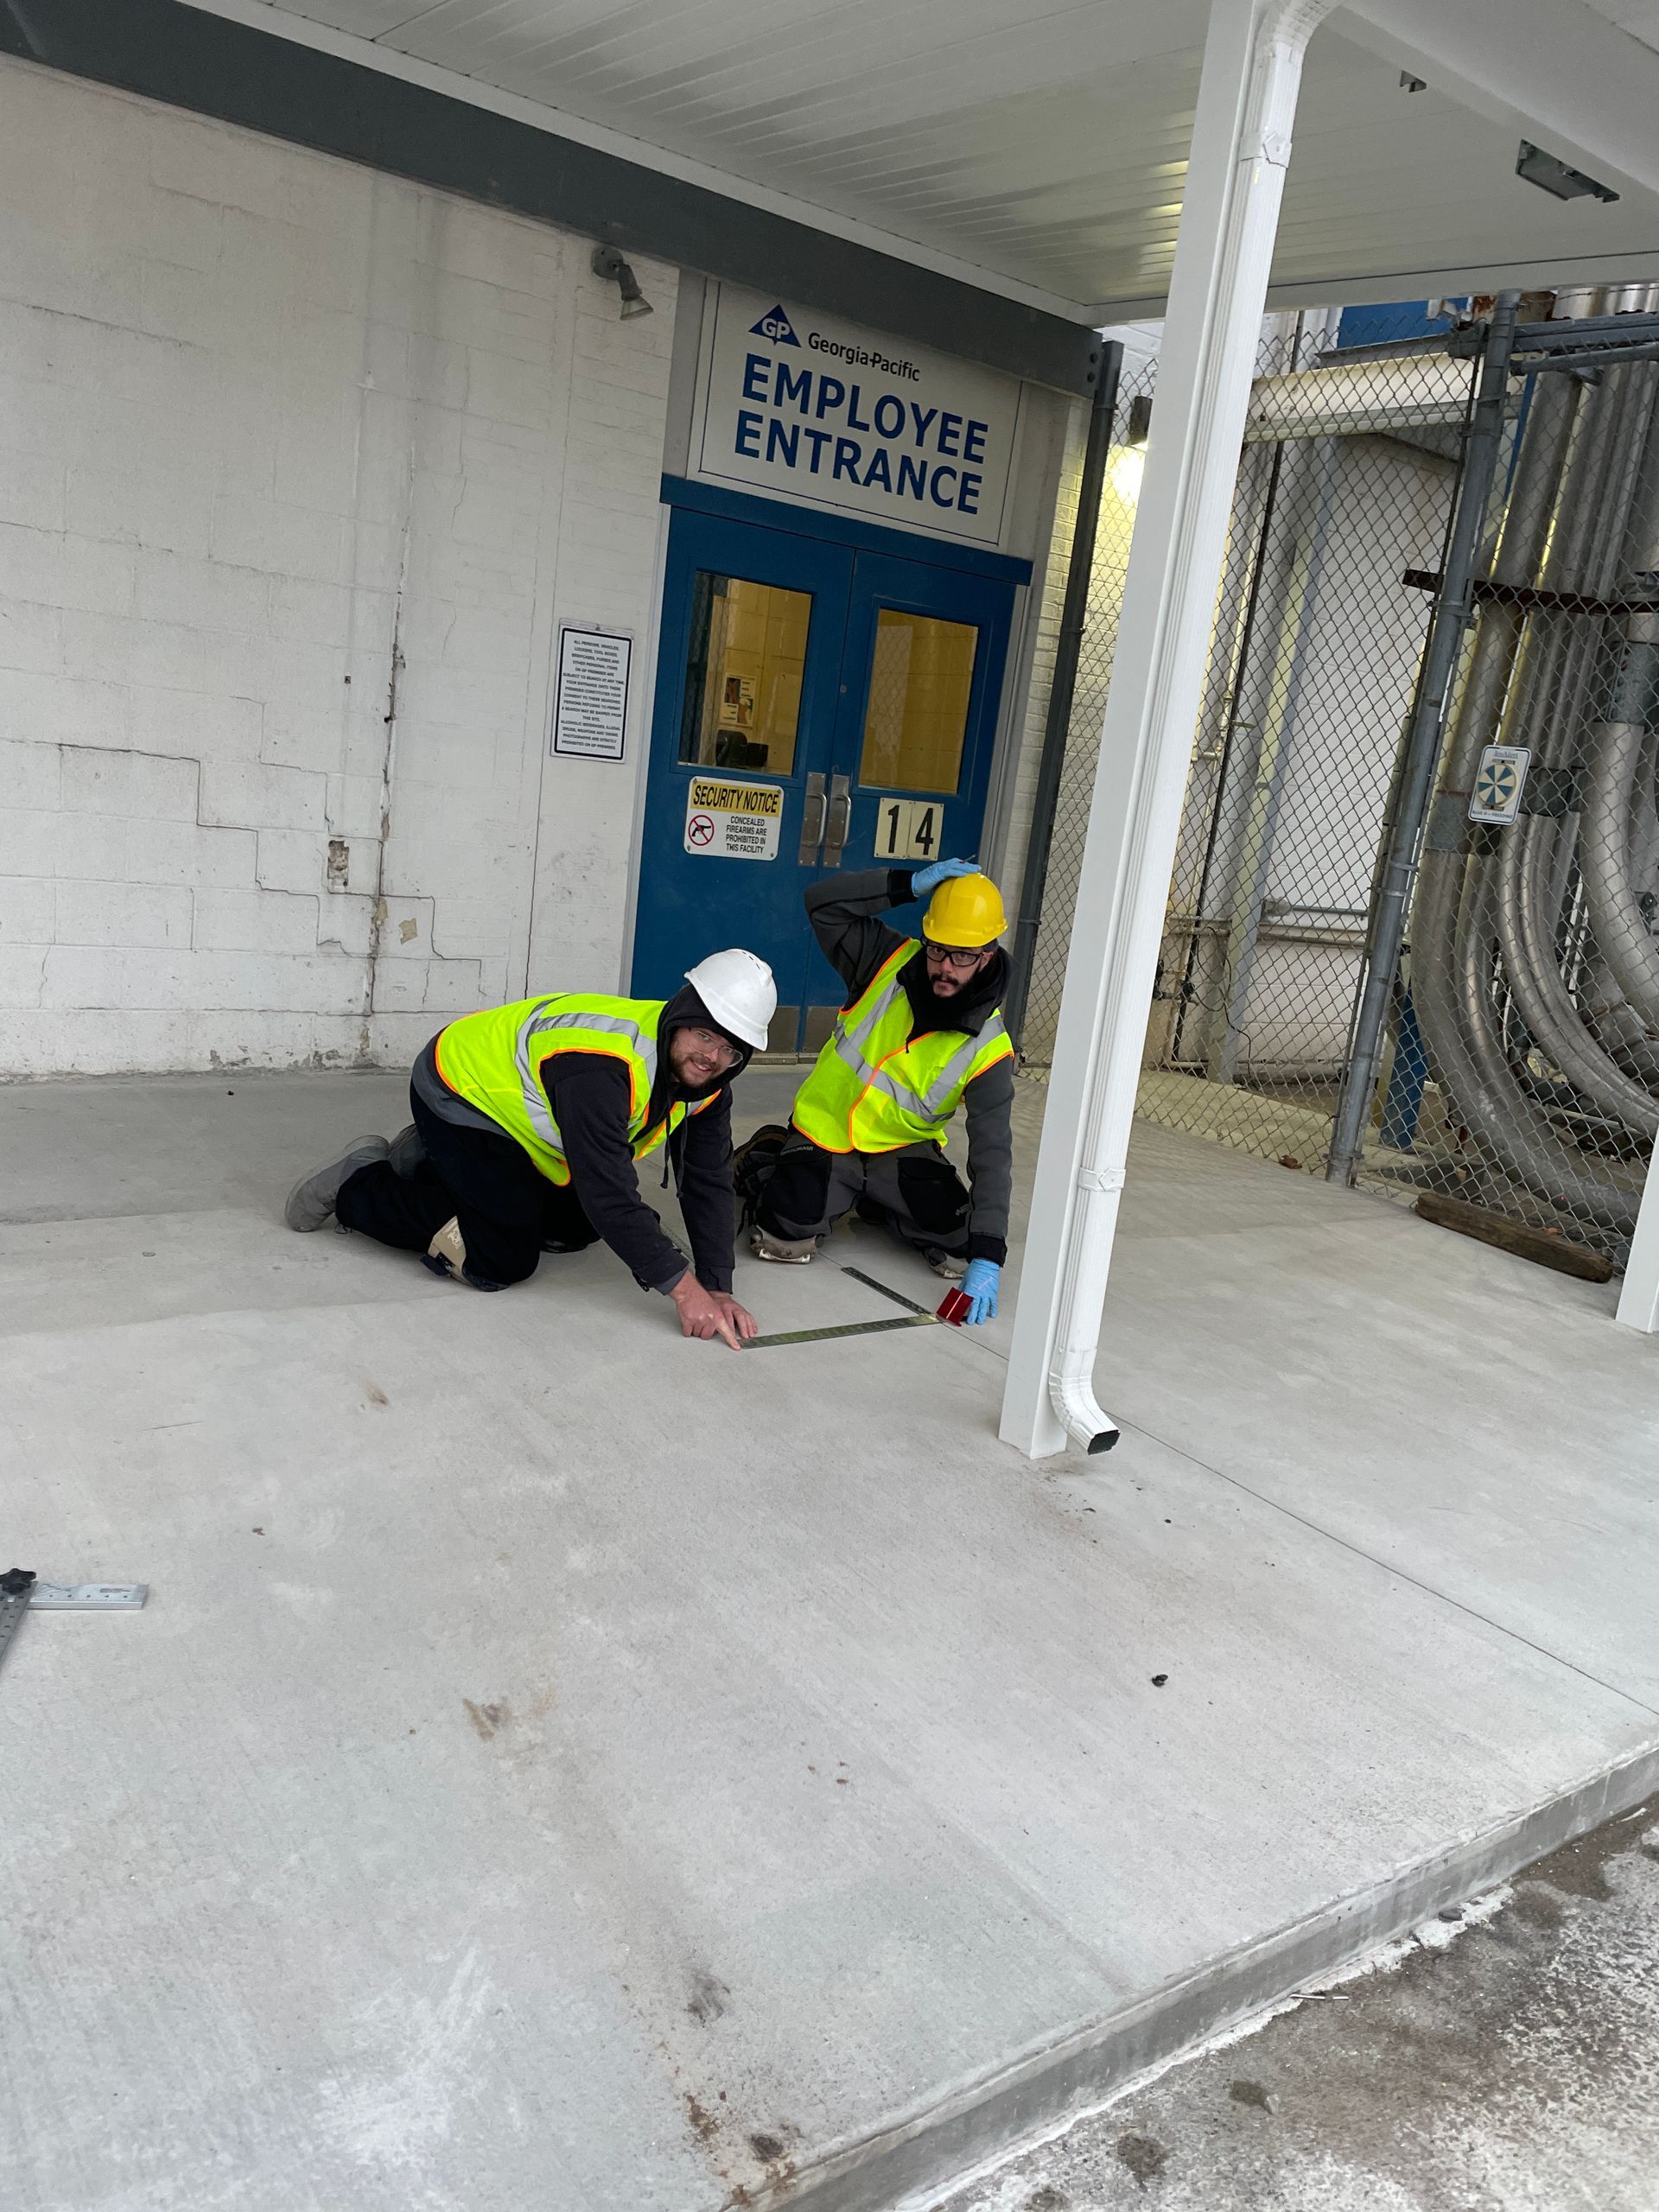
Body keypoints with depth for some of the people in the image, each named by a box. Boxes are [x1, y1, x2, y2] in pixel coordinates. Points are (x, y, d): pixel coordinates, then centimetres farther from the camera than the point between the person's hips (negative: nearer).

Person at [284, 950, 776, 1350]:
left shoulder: (707, 1077, -12)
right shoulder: (601, 1065, -39)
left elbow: (708, 1182, -11)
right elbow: (609, 1191, -39)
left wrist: (716, 1288, -20)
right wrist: (683, 1287, -35)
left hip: (514, 1100, 9)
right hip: (460, 1092, -9)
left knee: (577, 1227, 17)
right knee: (502, 1260, -13)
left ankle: (427, 1167, 26)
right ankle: (357, 1184, 3)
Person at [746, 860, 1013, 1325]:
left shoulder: (987, 1050, -16)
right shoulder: (891, 962, -11)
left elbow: (992, 1153, -22)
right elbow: (823, 904, -18)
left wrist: (987, 1257, -32)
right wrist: (911, 885, -29)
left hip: (904, 1149, 2)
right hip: (825, 1132, -2)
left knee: (963, 1249, -14)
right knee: (784, 1239, -23)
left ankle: (875, 1205, 18)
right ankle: (771, 1177, 15)